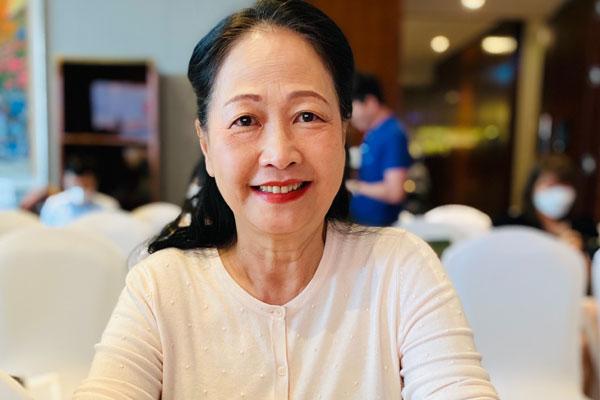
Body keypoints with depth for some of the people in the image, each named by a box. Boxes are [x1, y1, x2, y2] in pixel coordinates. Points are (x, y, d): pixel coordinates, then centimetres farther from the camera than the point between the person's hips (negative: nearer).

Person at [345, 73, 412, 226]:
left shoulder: (393, 135, -19)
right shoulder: (373, 132, 8)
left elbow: (394, 192, -24)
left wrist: (356, 186, -14)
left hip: (378, 225, -9)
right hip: (360, 221, 9)